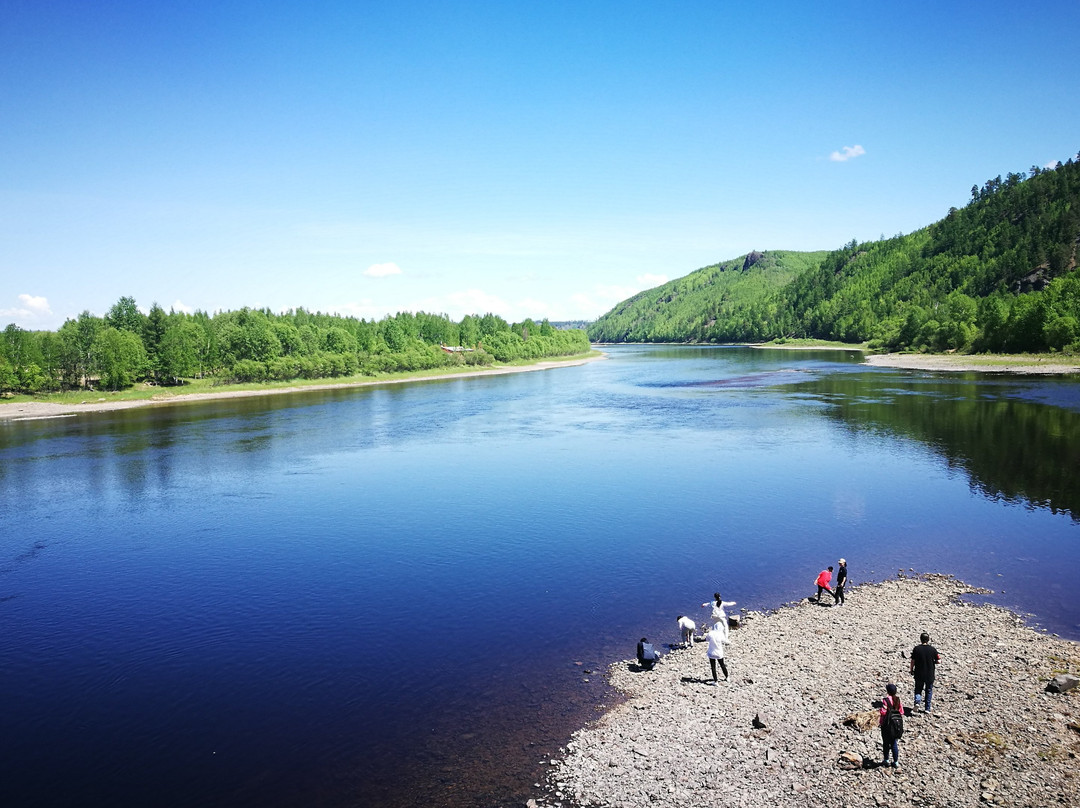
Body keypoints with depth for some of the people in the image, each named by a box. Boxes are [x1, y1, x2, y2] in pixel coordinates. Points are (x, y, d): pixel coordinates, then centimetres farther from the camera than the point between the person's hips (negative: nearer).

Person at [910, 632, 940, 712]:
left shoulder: (916, 649, -9)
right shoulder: (932, 649, -10)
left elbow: (913, 661, -6)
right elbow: (938, 661, -7)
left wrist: (912, 670, 8)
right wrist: (932, 662, 13)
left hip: (918, 673, 0)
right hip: (930, 674, 0)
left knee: (918, 688, 17)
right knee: (929, 691, 16)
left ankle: (917, 701, -7)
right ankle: (927, 708, 19)